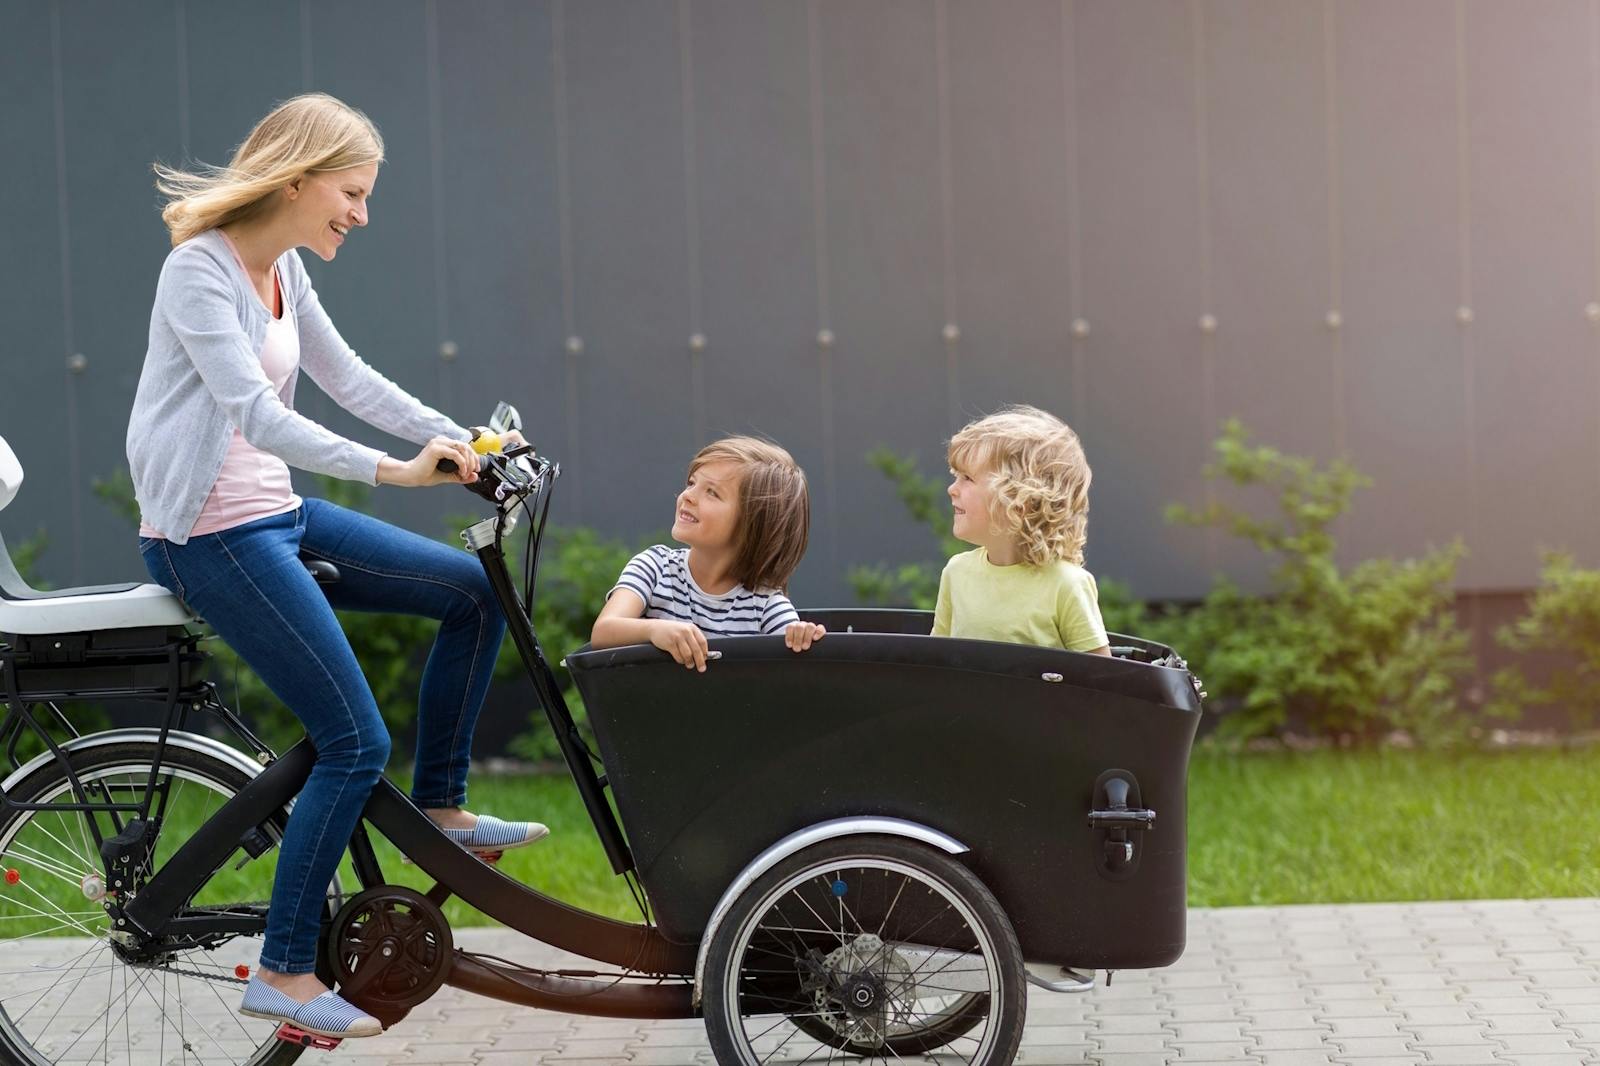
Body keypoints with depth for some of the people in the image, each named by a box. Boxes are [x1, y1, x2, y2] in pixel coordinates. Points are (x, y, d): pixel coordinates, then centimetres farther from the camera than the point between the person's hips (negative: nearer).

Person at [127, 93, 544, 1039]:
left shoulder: (283, 269, 9)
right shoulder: (199, 271, -19)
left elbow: (349, 378, 16)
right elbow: (255, 414, -29)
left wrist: (463, 440, 6)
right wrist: (393, 471, -38)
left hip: (275, 512, 9)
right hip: (208, 535, -9)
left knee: (475, 592, 8)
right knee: (357, 742, -13)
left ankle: (440, 809, 18)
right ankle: (285, 973, -4)